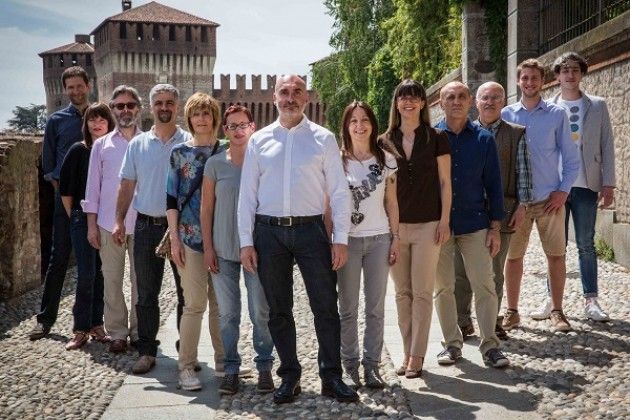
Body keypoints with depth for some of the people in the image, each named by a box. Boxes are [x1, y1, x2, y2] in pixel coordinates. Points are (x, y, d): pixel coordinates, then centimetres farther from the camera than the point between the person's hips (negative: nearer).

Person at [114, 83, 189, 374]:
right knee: (146, 293, 8)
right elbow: (127, 184, 9)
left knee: (186, 291, 6)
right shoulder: (138, 144, 7)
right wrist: (119, 221, 2)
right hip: (147, 226, 2)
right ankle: (146, 351, 18)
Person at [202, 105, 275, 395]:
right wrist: (208, 247, 0)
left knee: (261, 313, 3)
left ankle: (264, 367, 17)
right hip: (223, 250, 1)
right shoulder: (215, 163, 3)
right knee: (228, 314, 8)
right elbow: (206, 208, 5)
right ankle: (231, 369, 20)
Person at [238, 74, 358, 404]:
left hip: (310, 229, -1)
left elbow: (339, 191, 2)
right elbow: (247, 193, 6)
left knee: (326, 307, 0)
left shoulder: (323, 138, 3)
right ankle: (289, 376, 23)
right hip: (269, 232, 2)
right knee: (278, 310, 10)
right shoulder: (259, 140, 7)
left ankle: (331, 377, 13)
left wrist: (340, 238, -5)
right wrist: (246, 241, 1)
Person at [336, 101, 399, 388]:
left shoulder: (386, 159, 6)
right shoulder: (337, 160, 1)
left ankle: (371, 365, 12)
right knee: (348, 308, 4)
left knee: (376, 307, 4)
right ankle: (350, 364, 14)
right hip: (347, 239, -1)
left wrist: (396, 237, 4)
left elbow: (391, 202, 9)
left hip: (379, 239, 2)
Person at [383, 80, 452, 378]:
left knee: (422, 292, -1)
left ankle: (416, 356, 5)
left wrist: (444, 220, -5)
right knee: (402, 292, 7)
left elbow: (445, 182, 1)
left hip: (427, 224, -3)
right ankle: (408, 353, 16)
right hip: (394, 225, 3)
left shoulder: (436, 138, 1)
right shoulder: (385, 141, 7)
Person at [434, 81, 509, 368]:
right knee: (443, 288, 8)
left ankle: (489, 344, 8)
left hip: (475, 223, 0)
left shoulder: (484, 139, 3)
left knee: (484, 286, -2)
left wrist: (495, 227, -1)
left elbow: (494, 184, 4)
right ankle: (452, 343, 20)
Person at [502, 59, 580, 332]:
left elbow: (571, 158, 4)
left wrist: (563, 191, -6)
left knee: (556, 255, 5)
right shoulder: (506, 115, 4)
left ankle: (557, 311, 18)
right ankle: (512, 312, 18)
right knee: (513, 256, 7)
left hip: (550, 198, 0)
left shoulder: (557, 115, 2)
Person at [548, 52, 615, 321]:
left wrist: (608, 184, -2)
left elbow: (606, 146, 5)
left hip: (585, 186, 0)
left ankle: (591, 301, 10)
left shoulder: (597, 106, 7)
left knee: (586, 244, 4)